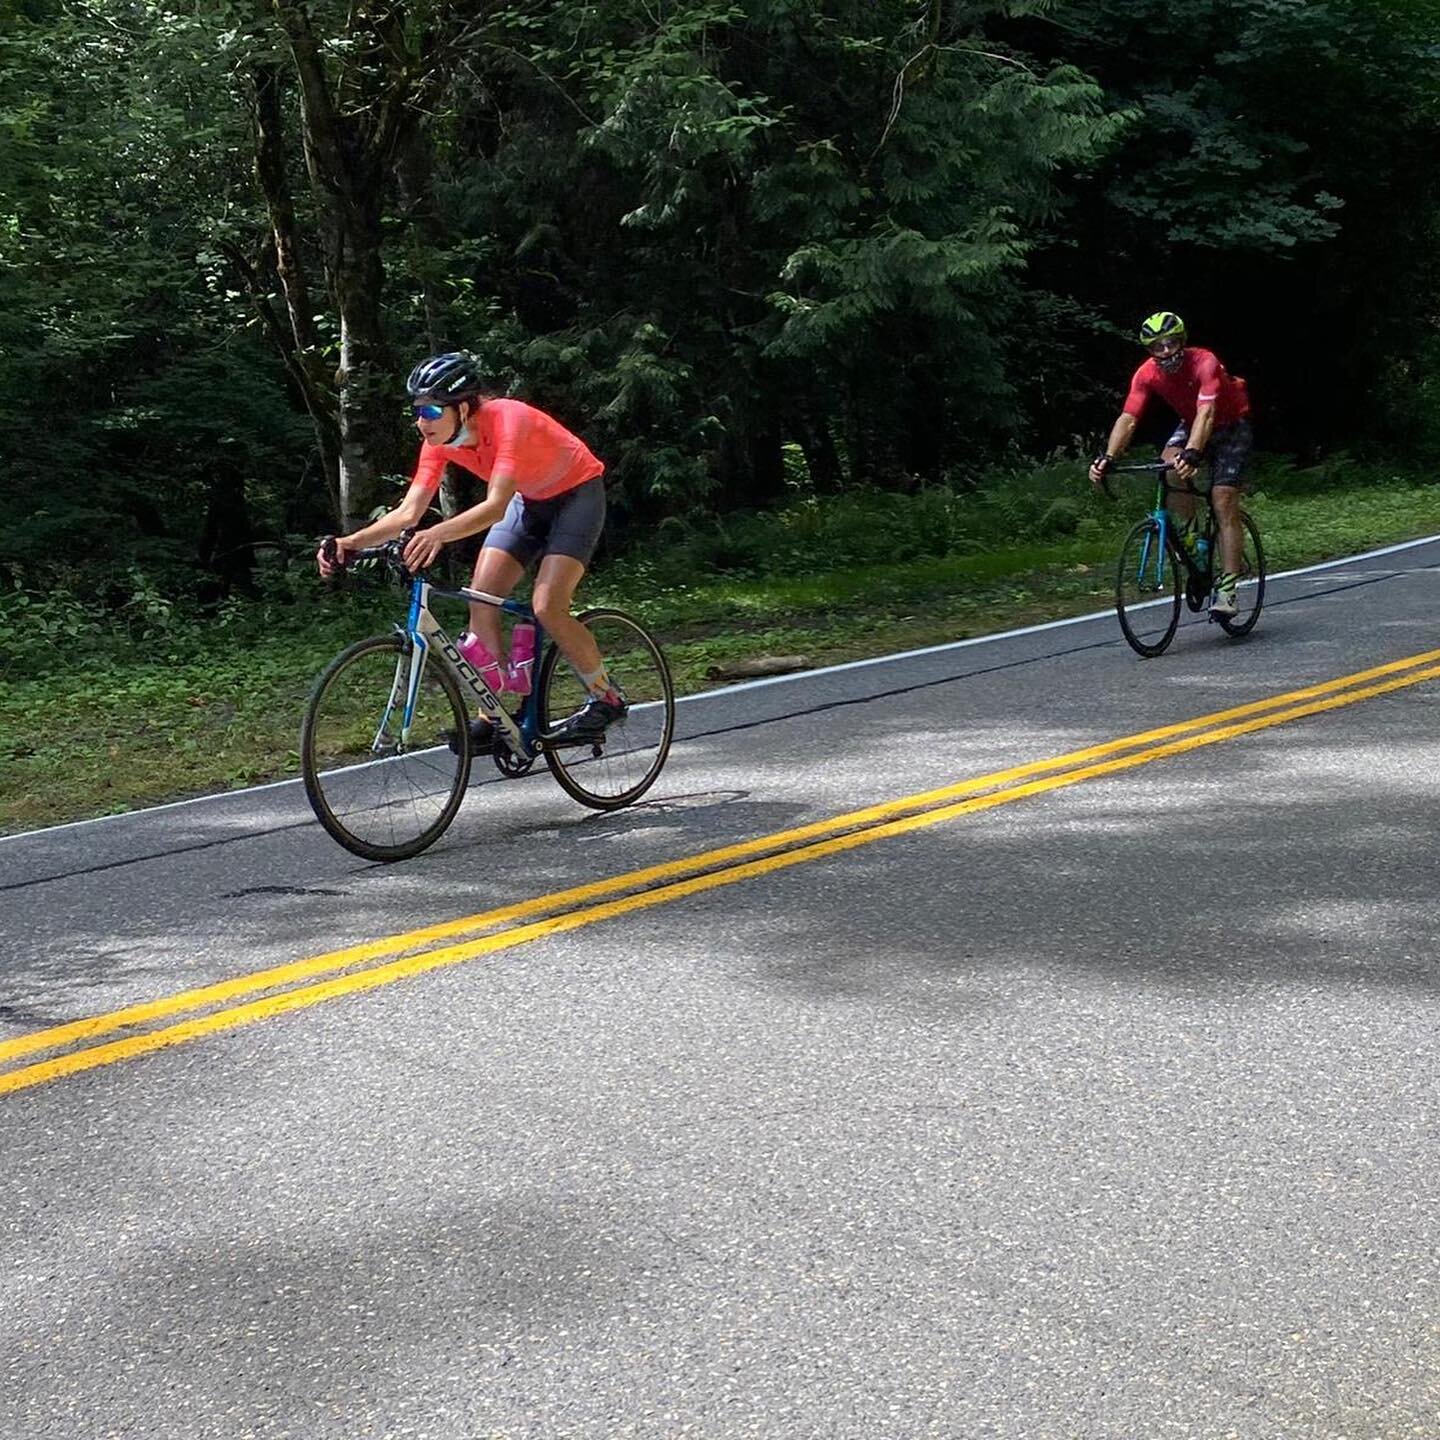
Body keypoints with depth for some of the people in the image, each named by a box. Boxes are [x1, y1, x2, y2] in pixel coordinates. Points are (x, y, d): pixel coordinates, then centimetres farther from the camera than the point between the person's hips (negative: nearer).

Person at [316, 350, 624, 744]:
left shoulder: (507, 420, -35)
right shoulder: (440, 440, -14)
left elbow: (495, 506, -46)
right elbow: (408, 512, -17)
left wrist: (439, 534, -62)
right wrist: (350, 542, -31)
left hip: (577, 493, -7)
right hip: (529, 500, 7)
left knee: (547, 607, -20)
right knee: (480, 601, -7)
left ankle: (607, 698, 0)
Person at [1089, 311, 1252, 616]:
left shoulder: (1204, 362, -33)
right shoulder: (1147, 374, -20)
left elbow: (1206, 412, -46)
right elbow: (1127, 419, -27)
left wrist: (1192, 454, -62)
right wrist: (1107, 459, -43)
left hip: (1230, 425, -4)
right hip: (1191, 424, 4)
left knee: (1223, 502, -16)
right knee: (1170, 464, -28)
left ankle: (1226, 588, -16)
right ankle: (1189, 532, -6)